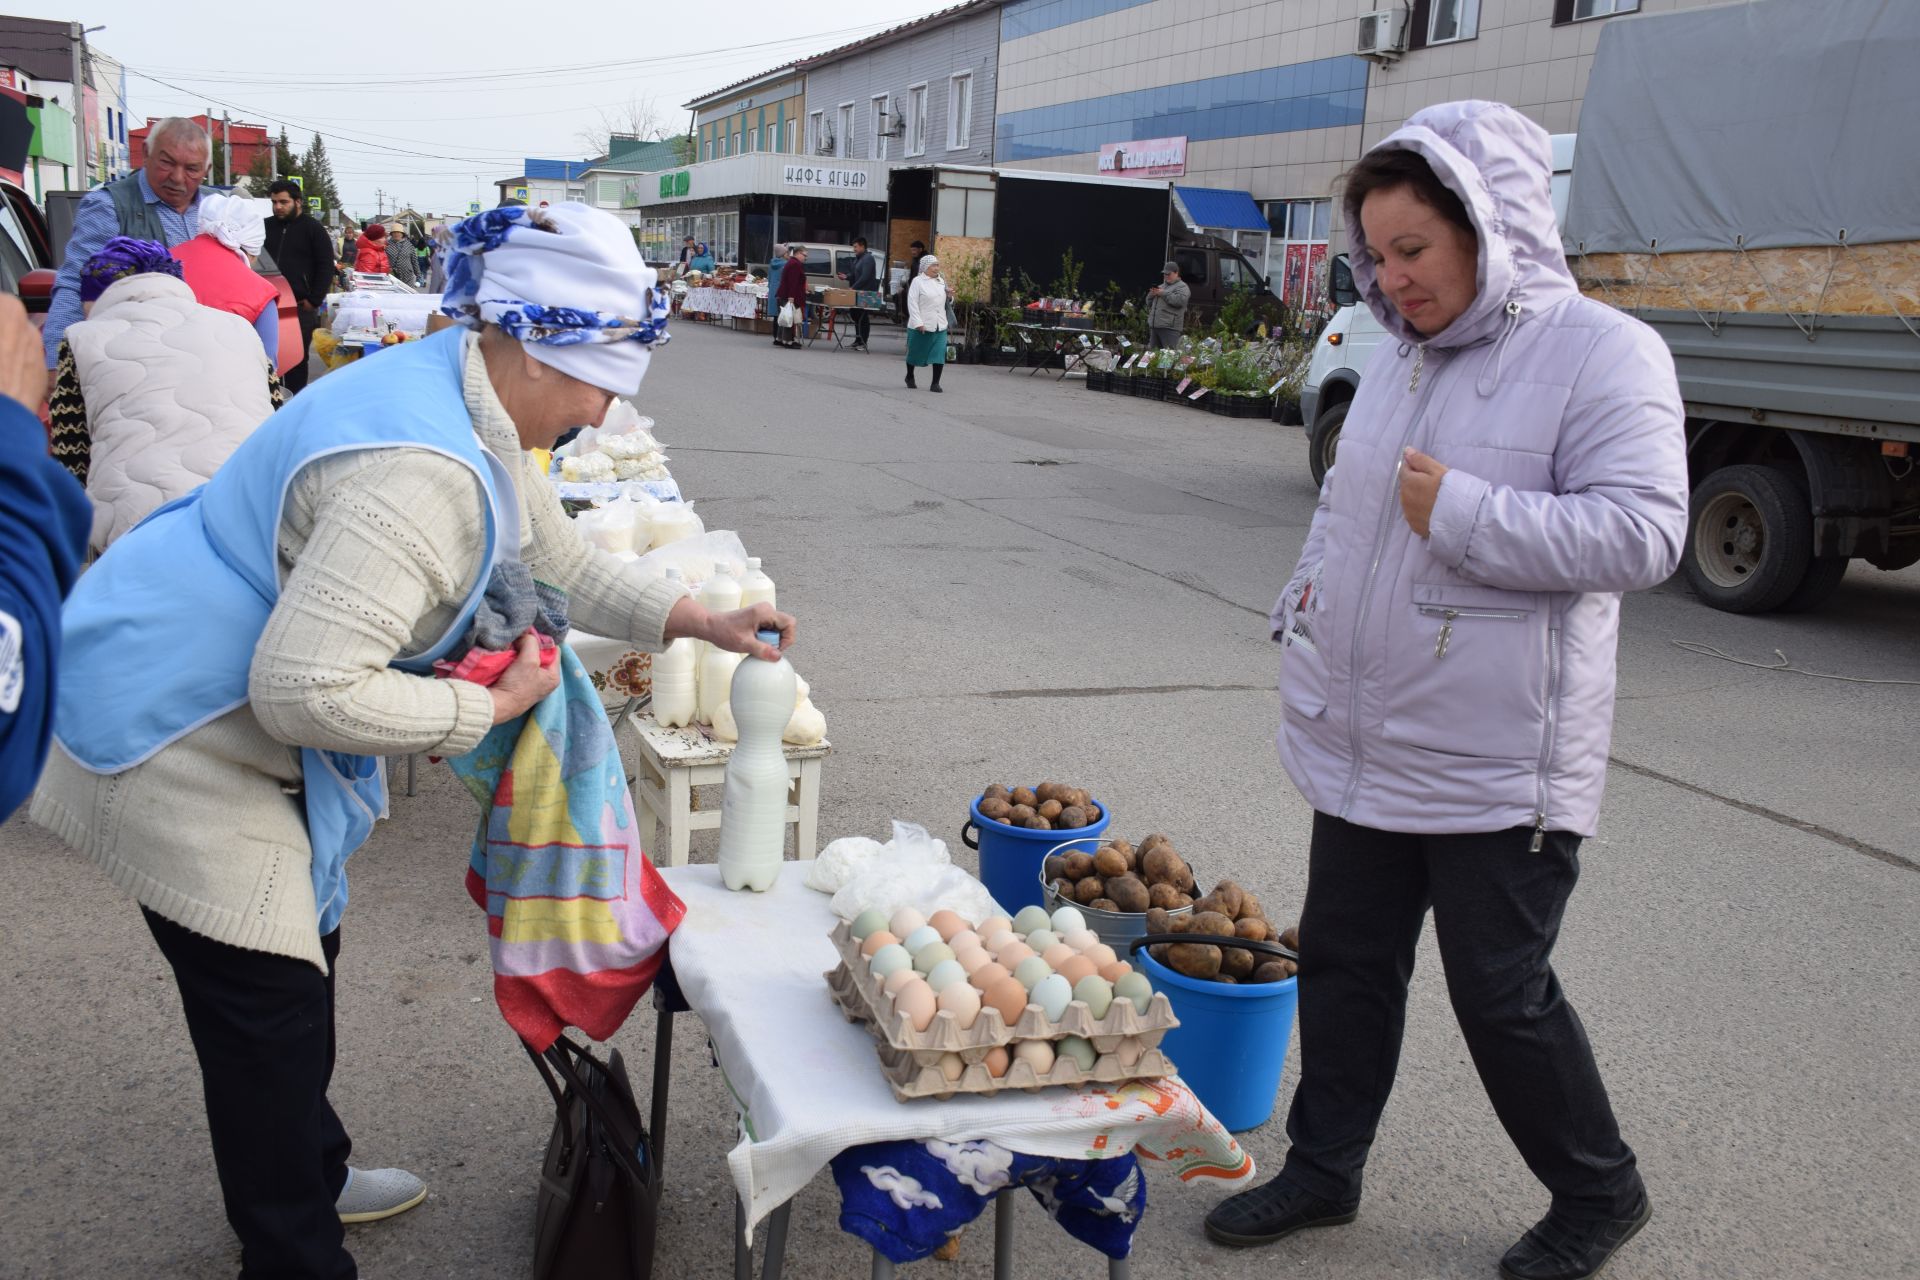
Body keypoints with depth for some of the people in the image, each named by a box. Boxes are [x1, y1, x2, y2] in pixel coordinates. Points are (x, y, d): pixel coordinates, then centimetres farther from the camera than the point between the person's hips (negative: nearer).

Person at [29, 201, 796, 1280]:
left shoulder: (480, 415, -1)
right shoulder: (422, 471, -35)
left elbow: (562, 563, 12)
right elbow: (304, 688, -37)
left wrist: (703, 621, 3)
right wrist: (488, 709, -25)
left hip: (234, 702, 11)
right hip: (166, 736, -11)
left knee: (304, 946, 23)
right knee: (269, 1000, -1)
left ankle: (307, 1175, 44)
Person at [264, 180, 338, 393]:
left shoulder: (313, 229, 1)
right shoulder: (266, 227, 12)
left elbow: (326, 267, -3)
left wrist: (314, 301, -9)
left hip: (301, 306, -4)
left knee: (297, 357, 2)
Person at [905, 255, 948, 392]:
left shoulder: (941, 282, 12)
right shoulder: (918, 281, -6)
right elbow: (912, 303, -12)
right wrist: (918, 323, -19)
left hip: (940, 326, 4)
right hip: (921, 326, -4)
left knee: (939, 354, -7)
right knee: (915, 352, 11)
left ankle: (935, 383, -2)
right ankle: (909, 377, 33)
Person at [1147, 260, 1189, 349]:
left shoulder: (1182, 287, 0)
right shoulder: (1162, 286, 24)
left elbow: (1180, 301, -19)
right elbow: (1149, 302, 27)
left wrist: (1163, 293, -13)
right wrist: (1151, 294, 4)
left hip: (1169, 328, -8)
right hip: (1154, 326, 8)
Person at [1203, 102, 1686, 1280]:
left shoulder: (1602, 352, -12)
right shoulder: (1403, 359, 11)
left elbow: (1640, 533, -22)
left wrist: (1461, 513, -24)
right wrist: (1308, 597, 11)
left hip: (1498, 770, -7)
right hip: (1364, 745, 7)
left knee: (1503, 995, 4)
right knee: (1345, 964, 15)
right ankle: (1325, 1169, 34)